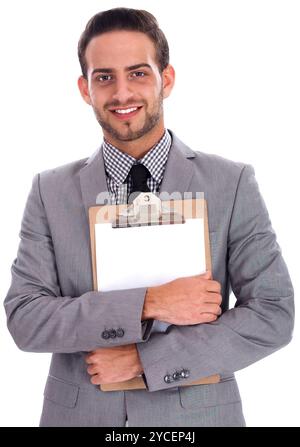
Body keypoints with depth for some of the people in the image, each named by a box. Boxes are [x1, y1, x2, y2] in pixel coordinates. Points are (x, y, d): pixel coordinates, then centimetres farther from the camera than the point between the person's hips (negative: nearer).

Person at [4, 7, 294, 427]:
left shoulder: (233, 183, -8)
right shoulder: (51, 191, -4)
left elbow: (273, 316, -11)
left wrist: (146, 357, -16)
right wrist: (148, 305, -21)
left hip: (196, 414, -1)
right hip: (80, 414, 1)